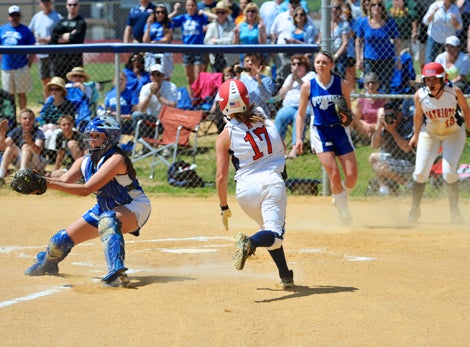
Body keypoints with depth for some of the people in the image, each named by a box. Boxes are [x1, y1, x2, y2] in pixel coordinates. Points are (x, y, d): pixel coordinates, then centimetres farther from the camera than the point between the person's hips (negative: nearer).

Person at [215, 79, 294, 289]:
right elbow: (282, 147, 20)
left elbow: (221, 177, -2)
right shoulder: (263, 117, 5)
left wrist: (224, 207, 8)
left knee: (267, 228, 25)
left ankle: (285, 276, 24)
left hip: (245, 188, 1)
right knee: (274, 235, -10)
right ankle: (250, 242, -42)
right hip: (272, 181, -1)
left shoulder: (225, 137, -1)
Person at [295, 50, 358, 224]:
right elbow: (301, 114, 4)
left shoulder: (342, 85, -3)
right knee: (334, 174, -13)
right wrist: (299, 138, -5)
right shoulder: (308, 86, -2)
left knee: (352, 176, -4)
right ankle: (344, 214, 3)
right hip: (320, 132, -1)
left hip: (340, 130, 1)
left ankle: (340, 196, 30)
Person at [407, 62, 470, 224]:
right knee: (420, 173, -4)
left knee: (449, 171, -15)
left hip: (454, 133, -2)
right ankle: (414, 210, 15)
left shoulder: (455, 92, -24)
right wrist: (416, 135, 12)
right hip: (429, 134, 2)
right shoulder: (420, 95, -20)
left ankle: (454, 210, 4)